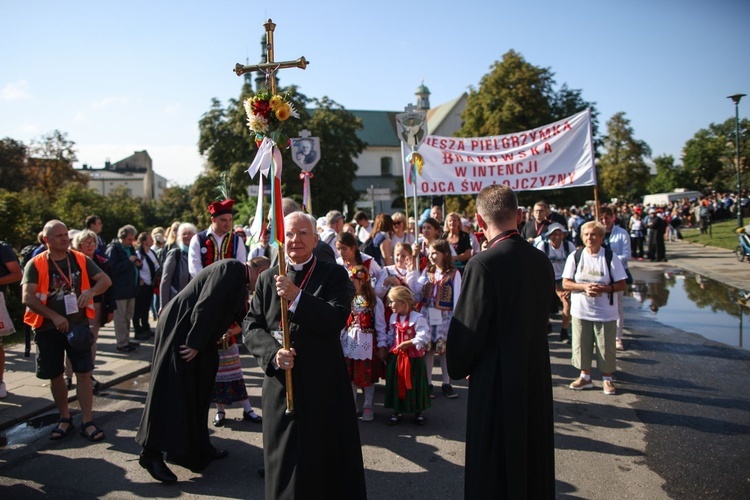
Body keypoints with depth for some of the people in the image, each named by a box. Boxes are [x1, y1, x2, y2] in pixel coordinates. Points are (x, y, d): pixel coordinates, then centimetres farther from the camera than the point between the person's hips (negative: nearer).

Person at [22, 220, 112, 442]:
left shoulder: (81, 260, 0)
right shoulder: (35, 265, -7)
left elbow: (106, 280, 2)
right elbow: (27, 297, -16)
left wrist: (91, 291, -19)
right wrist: (54, 316, -25)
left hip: (78, 325, 1)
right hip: (48, 328, -1)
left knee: (83, 373, -1)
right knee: (55, 375, 10)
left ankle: (87, 422, 7)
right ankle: (64, 419, 28)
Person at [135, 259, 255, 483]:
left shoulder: (238, 276, 15)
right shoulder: (231, 268, -16)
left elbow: (234, 312, 22)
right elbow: (207, 305, -23)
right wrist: (195, 343, -22)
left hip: (195, 335, 10)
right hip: (181, 331, -10)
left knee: (197, 391, 15)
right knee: (174, 392, -6)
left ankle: (197, 447, 25)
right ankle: (152, 453, 3)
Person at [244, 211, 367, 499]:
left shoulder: (334, 275, 1)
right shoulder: (267, 279, 10)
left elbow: (337, 319, -14)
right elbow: (251, 326, 4)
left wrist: (296, 297, -23)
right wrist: (273, 352, -14)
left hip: (325, 383, -2)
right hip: (281, 382, 2)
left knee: (330, 453, 6)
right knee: (285, 460, 9)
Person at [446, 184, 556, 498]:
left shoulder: (482, 265, -21)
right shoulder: (541, 260, -1)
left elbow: (468, 329, -17)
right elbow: (543, 314, 8)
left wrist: (458, 367, 1)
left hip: (496, 381, -6)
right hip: (537, 378, 6)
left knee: (494, 466, 10)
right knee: (533, 459, 22)